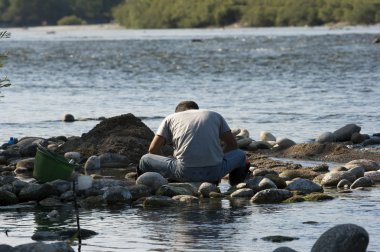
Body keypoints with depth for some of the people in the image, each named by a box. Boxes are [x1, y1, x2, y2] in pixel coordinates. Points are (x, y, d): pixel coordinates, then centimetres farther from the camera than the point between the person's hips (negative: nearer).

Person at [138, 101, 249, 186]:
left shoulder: (170, 118, 21)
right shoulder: (215, 115, 25)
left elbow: (153, 149, 14)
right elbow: (232, 144, 25)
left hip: (185, 173, -2)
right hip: (214, 171, 2)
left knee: (145, 160, 18)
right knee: (240, 155, 31)